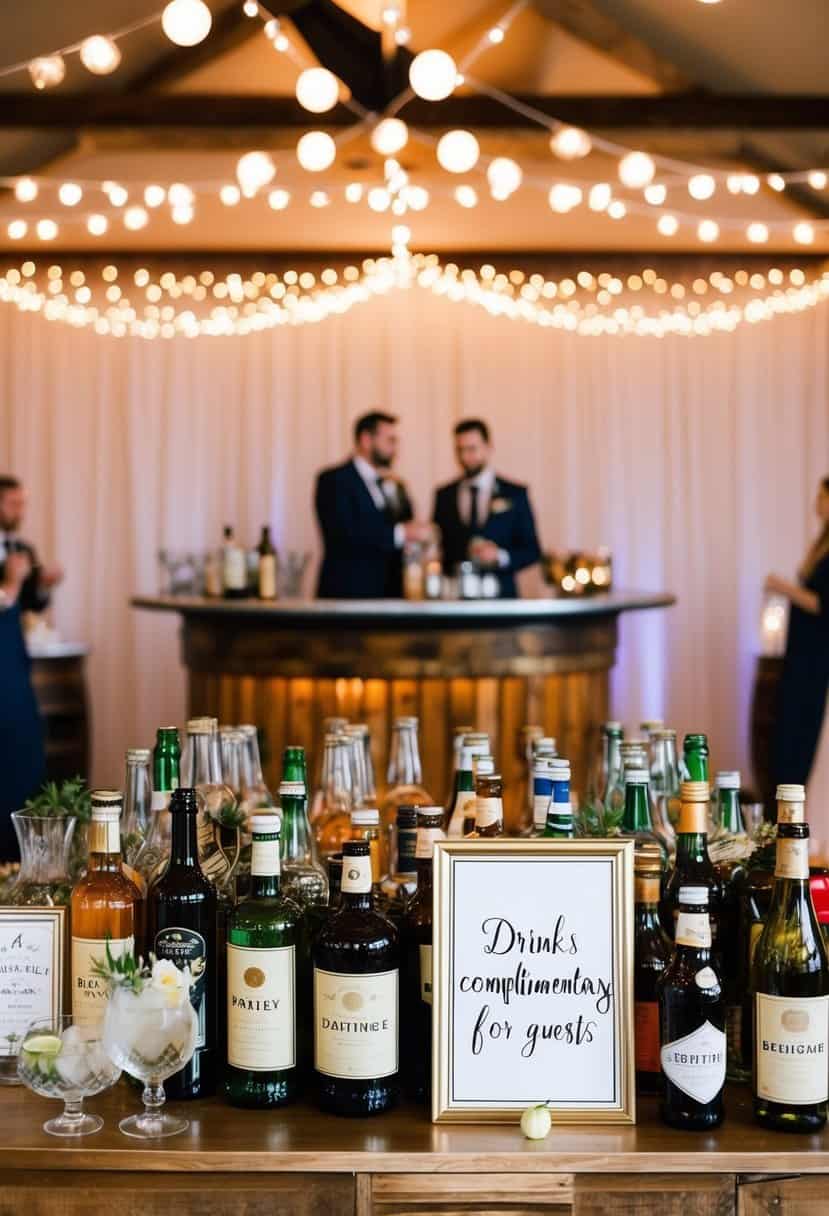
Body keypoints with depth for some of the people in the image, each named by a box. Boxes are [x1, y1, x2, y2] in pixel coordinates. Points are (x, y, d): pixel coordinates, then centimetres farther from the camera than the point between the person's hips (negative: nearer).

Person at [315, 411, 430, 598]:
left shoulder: (393, 486, 17)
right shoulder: (334, 479, -4)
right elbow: (344, 533, -18)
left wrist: (398, 492, 0)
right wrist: (401, 532, -21)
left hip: (390, 594, 6)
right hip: (348, 593, -6)